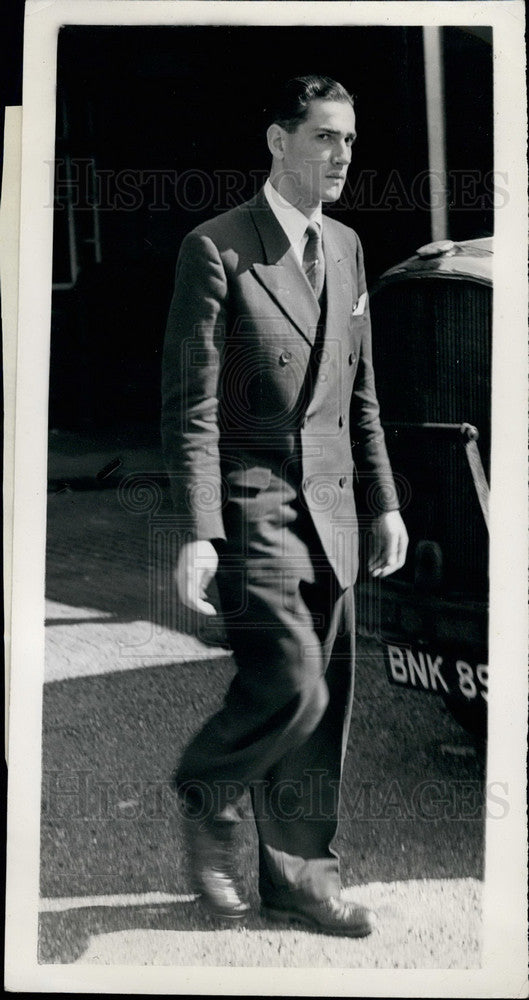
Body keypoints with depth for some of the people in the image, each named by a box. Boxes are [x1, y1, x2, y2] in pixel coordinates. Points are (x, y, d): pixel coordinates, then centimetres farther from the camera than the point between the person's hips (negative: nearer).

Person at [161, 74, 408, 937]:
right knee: (289, 685, -14)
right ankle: (207, 799, 16)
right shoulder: (216, 249, -7)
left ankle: (299, 876, 23)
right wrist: (198, 535, -17)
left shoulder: (346, 247, 13)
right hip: (250, 505, -6)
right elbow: (190, 405, -11)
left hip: (329, 506, 6)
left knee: (325, 705, 8)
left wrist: (385, 502, 14)